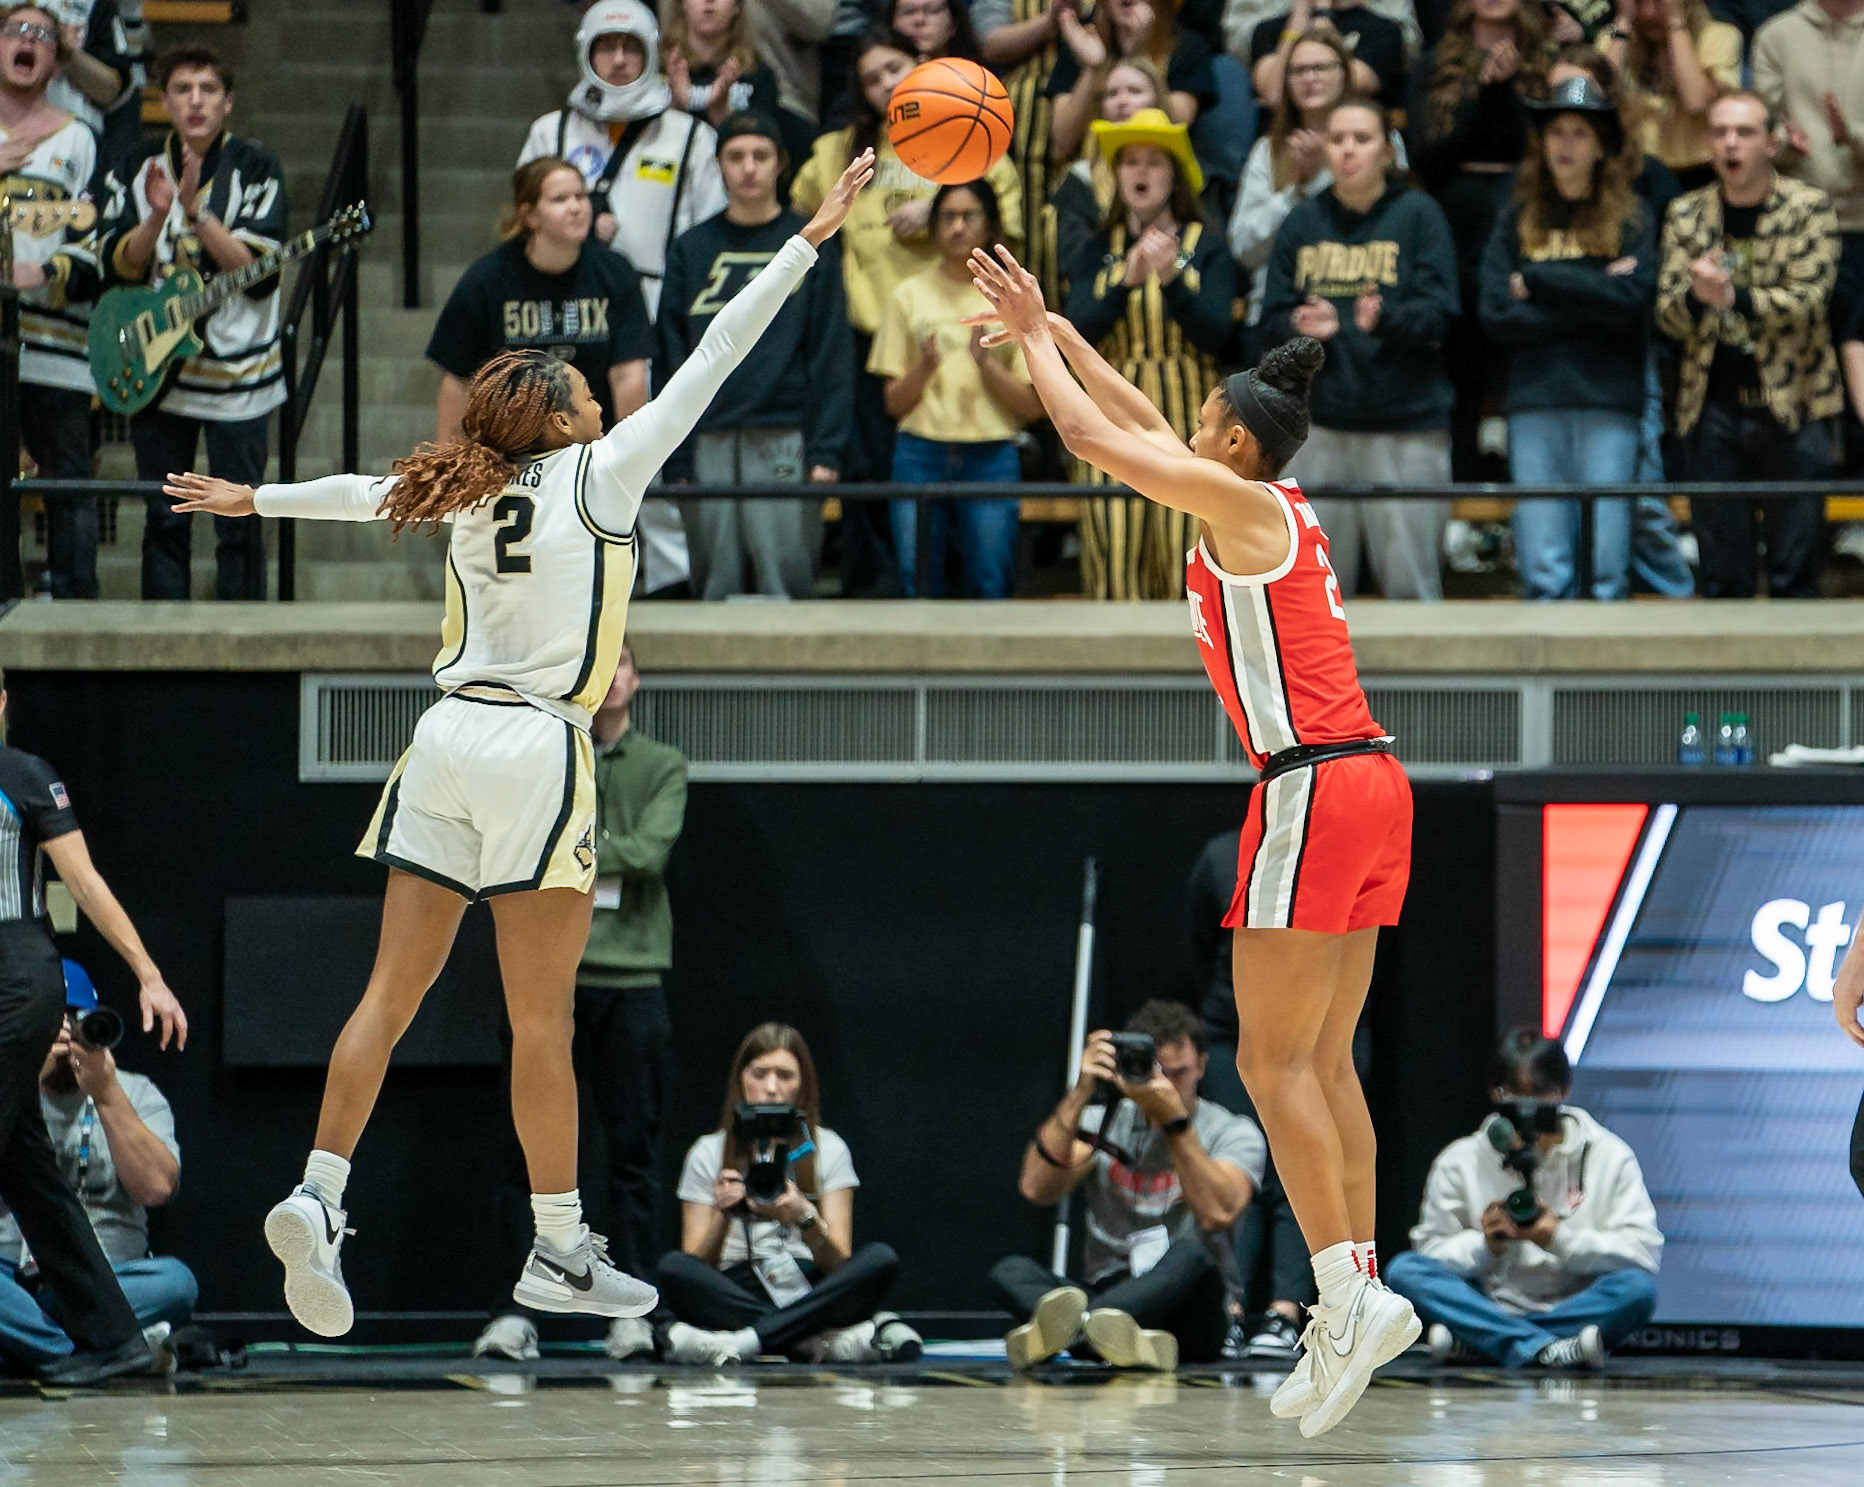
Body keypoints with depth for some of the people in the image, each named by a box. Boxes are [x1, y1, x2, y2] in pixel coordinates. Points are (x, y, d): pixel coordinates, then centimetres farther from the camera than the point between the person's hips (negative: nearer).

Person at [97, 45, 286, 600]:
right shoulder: (134, 169, 5)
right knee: (163, 518, 6)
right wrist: (157, 217, -20)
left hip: (236, 369, -2)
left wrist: (197, 213, -23)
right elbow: (115, 267, -2)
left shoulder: (255, 168, -3)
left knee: (238, 524, -1)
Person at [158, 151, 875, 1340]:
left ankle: (318, 1199, -5)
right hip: (537, 750, -6)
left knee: (393, 993, 6)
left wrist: (253, 498, 47)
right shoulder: (599, 474, -2)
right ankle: (559, 1253, 3)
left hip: (449, 741, 6)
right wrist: (810, 241, 2)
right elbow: (712, 363, -2)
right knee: (543, 1019, -1)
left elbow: (370, 492, 29)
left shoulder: (474, 492, 12)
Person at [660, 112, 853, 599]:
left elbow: (832, 356, 2)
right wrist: (675, 459, 2)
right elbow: (672, 362, 9)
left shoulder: (811, 246, 6)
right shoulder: (691, 250, 10)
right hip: (708, 445, 2)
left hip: (786, 444, -2)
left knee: (786, 578, -5)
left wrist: (826, 450, -7)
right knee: (714, 586, 2)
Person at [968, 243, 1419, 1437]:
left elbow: (1091, 435, -5)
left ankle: (1349, 1294, -12)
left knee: (1274, 1061, -7)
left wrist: (1032, 336, 9)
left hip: (1315, 791, -9)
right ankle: (1357, 1301, 6)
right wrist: (1052, 326, 29)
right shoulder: (1278, 506, 16)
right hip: (1370, 788, 9)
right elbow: (1141, 423, 27)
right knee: (1324, 1062, 9)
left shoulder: (1242, 504, -8)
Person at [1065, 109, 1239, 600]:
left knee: (1186, 571, -7)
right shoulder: (1096, 252, 11)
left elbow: (1216, 337, -6)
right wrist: (1128, 281, -19)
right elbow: (1079, 330, -4)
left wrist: (1172, 279, -20)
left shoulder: (1206, 248, 6)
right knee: (1113, 576, -6)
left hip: (1187, 425, -2)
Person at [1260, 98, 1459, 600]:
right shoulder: (1302, 223, 13)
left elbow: (1437, 314, -7)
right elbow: (1273, 318, 8)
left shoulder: (1418, 215, 3)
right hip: (1318, 423, 3)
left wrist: (1385, 318, -26)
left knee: (1409, 583, -5)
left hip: (1405, 425, -3)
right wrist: (1304, 327, -15)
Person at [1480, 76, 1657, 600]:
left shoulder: (1631, 219, 7)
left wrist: (1537, 283, -5)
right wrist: (1593, 298, -6)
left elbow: (1633, 301, -8)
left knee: (1606, 570, -5)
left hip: (1609, 403, -2)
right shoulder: (1518, 221, 11)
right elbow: (1497, 318, 1)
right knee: (1542, 571, -2)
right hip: (1533, 404, 2)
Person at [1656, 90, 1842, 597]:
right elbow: (1666, 315, 3)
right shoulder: (1686, 214, 7)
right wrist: (1696, 296, -21)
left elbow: (1809, 299, -13)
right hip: (1712, 408, 3)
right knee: (1722, 576, 6)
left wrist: (1735, 297, -28)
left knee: (1794, 574, -1)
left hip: (1790, 405, -3)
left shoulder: (1808, 208, -1)